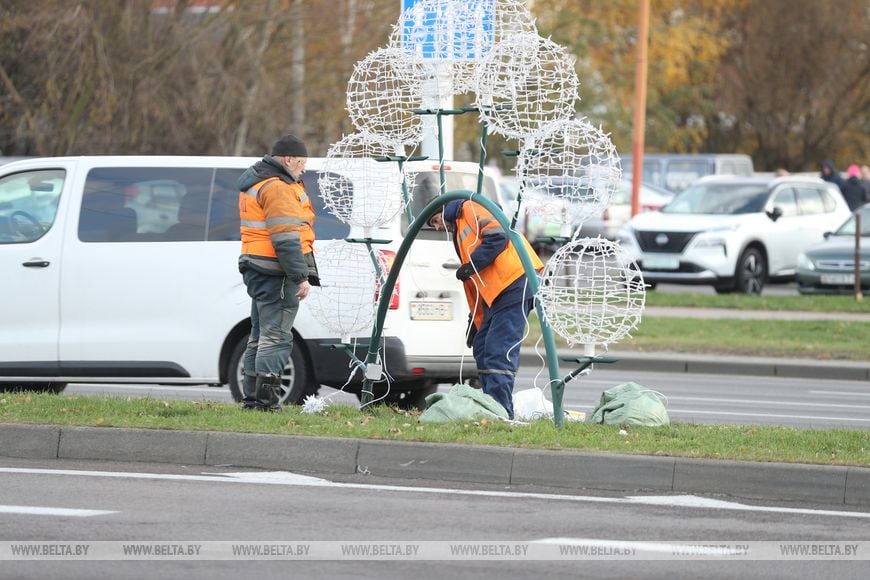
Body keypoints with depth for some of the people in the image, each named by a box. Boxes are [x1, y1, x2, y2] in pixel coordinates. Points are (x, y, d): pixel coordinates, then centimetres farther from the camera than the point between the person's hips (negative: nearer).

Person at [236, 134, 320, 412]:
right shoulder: (277, 188, -15)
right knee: (276, 336, -8)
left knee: (261, 335, 16)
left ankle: (251, 398, 19)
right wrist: (301, 276, -19)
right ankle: (265, 399, -11)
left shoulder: (255, 183, 20)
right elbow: (286, 239, -20)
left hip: (256, 270, 10)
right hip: (276, 273, -10)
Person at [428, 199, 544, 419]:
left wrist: (470, 266, -12)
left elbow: (498, 236, -14)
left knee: (499, 352, -14)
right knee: (482, 349, 11)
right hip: (497, 293, 10)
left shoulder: (470, 209, 4)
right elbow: (476, 285, 30)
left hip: (515, 282, -10)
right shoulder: (460, 232, 31)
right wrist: (475, 323, 26)